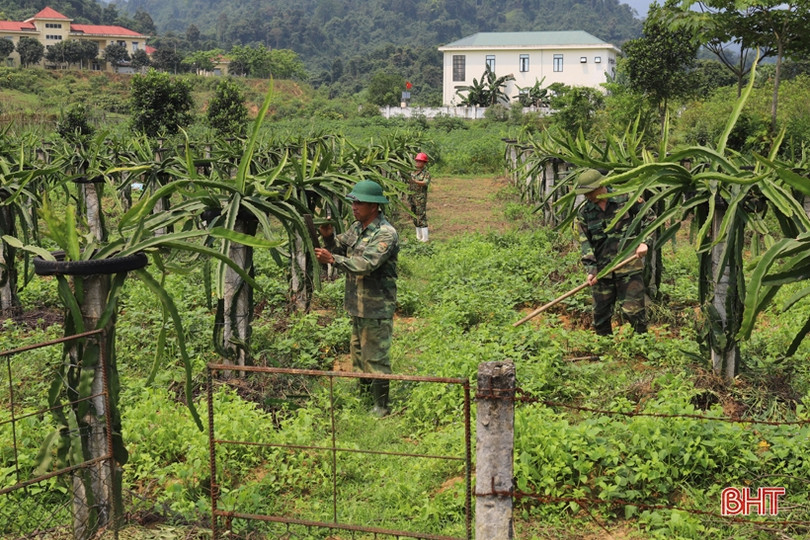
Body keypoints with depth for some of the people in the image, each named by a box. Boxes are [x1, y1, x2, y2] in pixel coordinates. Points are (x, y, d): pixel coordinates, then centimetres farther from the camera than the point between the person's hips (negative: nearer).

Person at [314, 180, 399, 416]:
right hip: (358, 304, 10)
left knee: (375, 357, -3)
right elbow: (339, 247, 13)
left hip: (376, 308, -9)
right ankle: (364, 393, 38)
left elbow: (365, 264, -30)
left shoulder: (385, 234, -21)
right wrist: (328, 237, -8)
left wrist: (332, 259, -34)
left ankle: (381, 406, 7)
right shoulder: (357, 227, 8)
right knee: (358, 351, 22)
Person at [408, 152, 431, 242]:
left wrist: (414, 181, -35)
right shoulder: (412, 173, 14)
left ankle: (424, 238, -8)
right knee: (415, 218, 11)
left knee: (422, 218, -10)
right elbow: (409, 185, 21)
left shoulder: (426, 173, -5)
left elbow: (425, 183, -23)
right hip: (412, 199, 7)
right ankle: (418, 237, 20)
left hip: (421, 200, -7)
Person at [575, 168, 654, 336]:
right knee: (601, 313, 8)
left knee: (632, 309, -5)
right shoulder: (584, 212, 3)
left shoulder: (626, 198, -3)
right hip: (602, 270, 3)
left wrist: (644, 242, -7)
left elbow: (649, 218, 6)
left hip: (629, 266, -3)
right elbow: (585, 242, -1)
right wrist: (591, 270, -11)